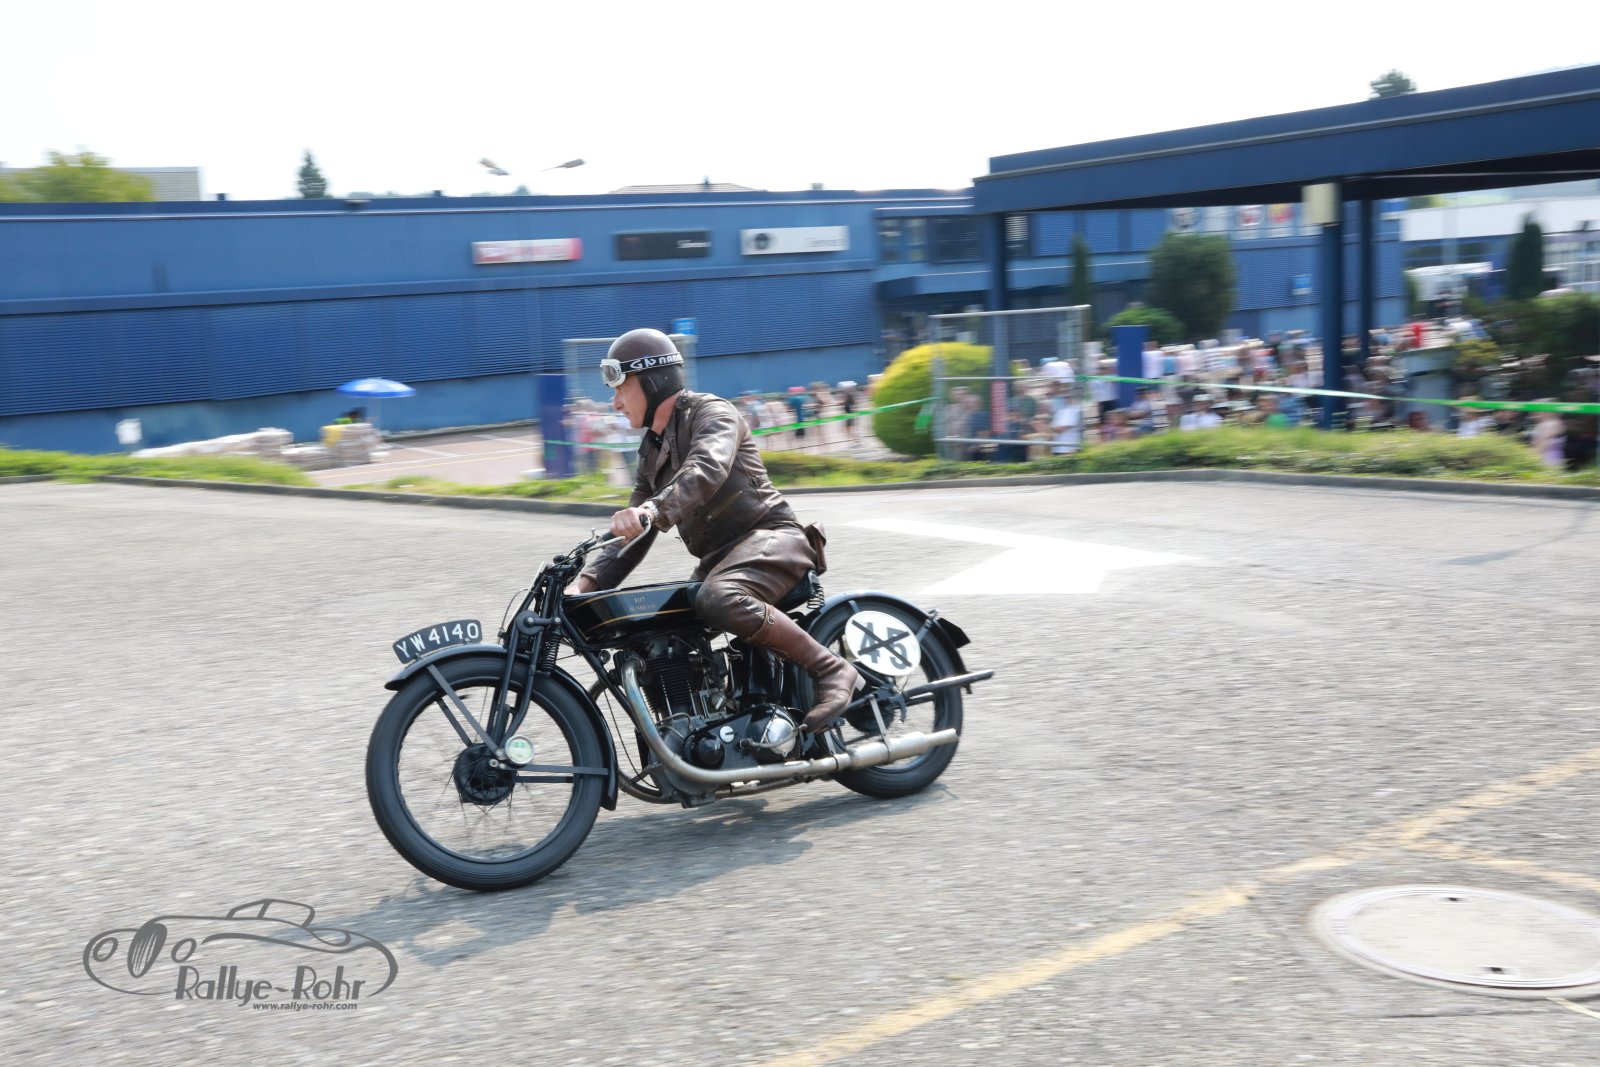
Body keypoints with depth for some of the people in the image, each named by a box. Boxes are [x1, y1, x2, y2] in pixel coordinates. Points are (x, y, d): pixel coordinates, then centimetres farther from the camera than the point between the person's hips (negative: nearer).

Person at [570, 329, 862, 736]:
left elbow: (707, 469, -29)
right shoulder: (653, 452, 21)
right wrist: (585, 584, 3)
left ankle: (832, 669, -29)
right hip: (716, 559, 9)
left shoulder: (711, 412, -5)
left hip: (769, 537, -9)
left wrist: (653, 510, -47)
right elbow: (631, 538, 19)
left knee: (719, 600, -37)